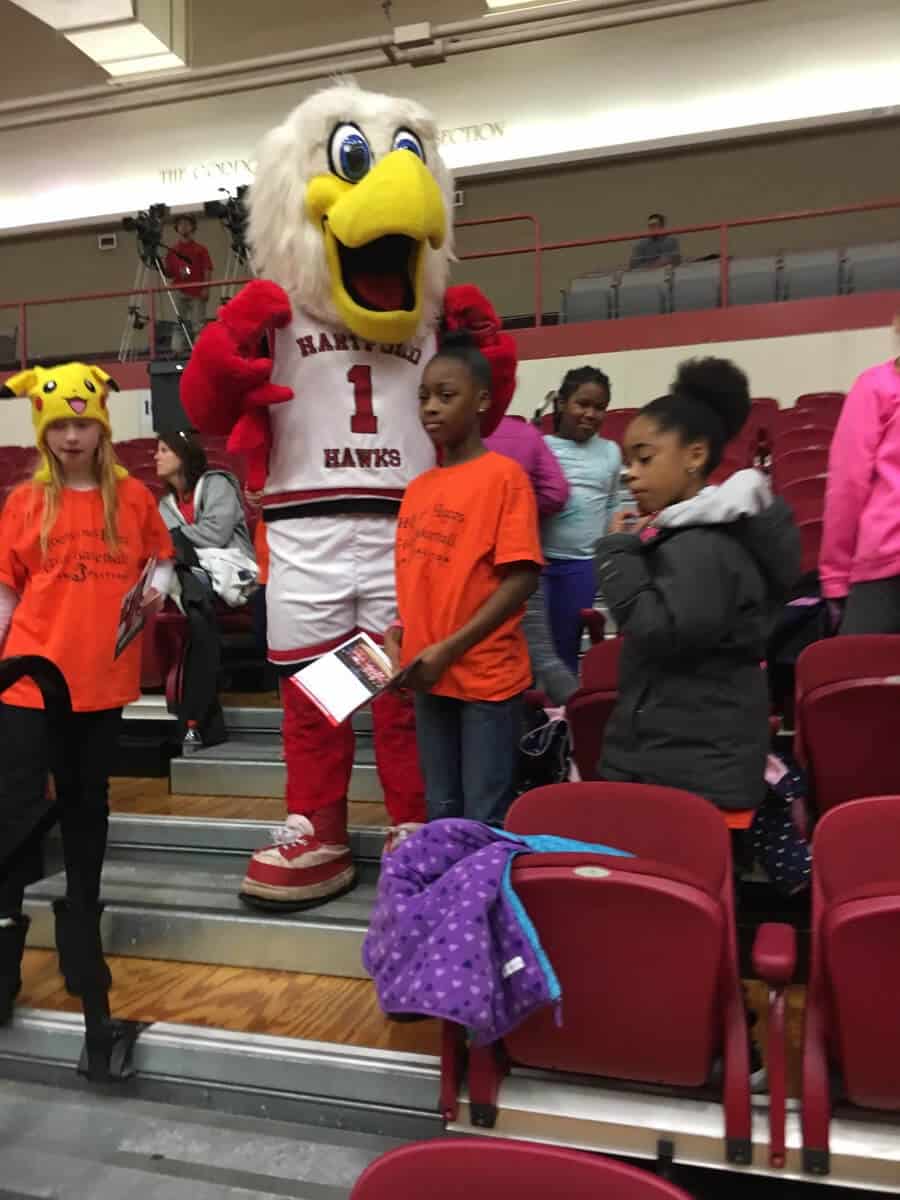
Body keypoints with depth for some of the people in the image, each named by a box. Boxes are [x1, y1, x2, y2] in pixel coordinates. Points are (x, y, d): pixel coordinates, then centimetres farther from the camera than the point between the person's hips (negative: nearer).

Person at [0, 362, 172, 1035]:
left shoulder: (133, 496, 3)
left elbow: (161, 558, 15)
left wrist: (157, 589, -6)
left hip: (103, 680, 2)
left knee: (88, 808, 15)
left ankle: (81, 942, 32)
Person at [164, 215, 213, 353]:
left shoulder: (200, 249, 7)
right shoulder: (173, 251, 12)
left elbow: (207, 270, 1)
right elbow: (169, 274, 13)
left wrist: (206, 288, -10)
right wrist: (162, 267, -7)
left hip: (197, 293, -2)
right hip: (180, 293, 2)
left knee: (198, 325, -4)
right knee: (180, 325, 2)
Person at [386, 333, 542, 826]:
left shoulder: (504, 475, -9)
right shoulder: (417, 489, 10)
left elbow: (522, 578, -15)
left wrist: (450, 648, -17)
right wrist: (396, 634, -1)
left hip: (487, 676, -6)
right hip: (428, 677, 6)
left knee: (486, 819, 3)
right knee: (441, 811, 17)